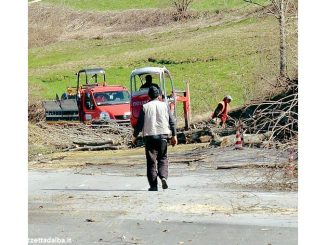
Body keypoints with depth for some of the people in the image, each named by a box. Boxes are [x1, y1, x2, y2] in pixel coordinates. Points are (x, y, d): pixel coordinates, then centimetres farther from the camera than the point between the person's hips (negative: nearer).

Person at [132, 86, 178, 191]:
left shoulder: (145, 107, -1)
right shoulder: (164, 106, 4)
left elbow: (139, 123, -1)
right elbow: (172, 121, 4)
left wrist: (135, 136, 9)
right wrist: (174, 135, 10)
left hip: (149, 136, -1)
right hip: (163, 135, 1)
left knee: (151, 161, 4)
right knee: (163, 159, 13)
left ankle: (153, 185, 0)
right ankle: (163, 177, -12)